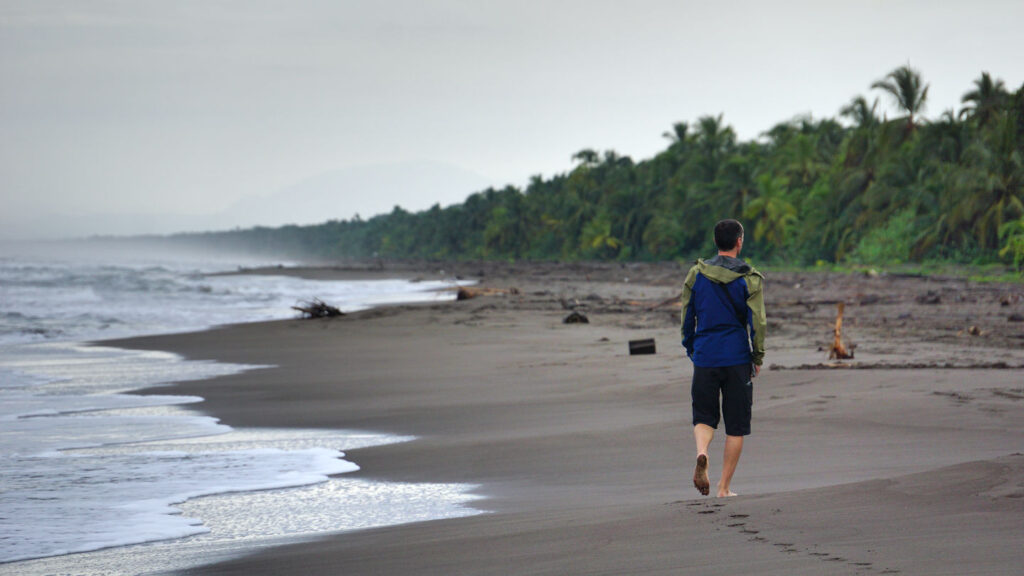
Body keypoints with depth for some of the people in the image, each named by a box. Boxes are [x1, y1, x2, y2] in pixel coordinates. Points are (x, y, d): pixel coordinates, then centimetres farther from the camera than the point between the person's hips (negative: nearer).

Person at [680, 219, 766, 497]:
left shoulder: (696, 275, 3)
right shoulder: (750, 278, -5)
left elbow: (687, 317, 7)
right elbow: (757, 322, -8)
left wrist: (691, 350, 18)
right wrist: (758, 358, 2)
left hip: (705, 358, 2)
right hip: (737, 358, -2)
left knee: (704, 416, 13)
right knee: (736, 426, 7)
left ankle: (701, 453, -20)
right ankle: (724, 487, 6)